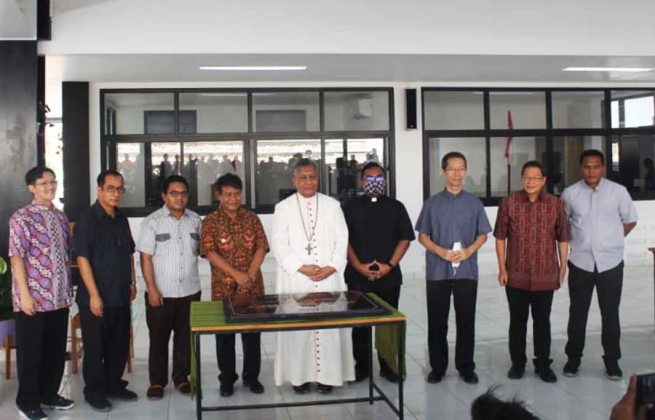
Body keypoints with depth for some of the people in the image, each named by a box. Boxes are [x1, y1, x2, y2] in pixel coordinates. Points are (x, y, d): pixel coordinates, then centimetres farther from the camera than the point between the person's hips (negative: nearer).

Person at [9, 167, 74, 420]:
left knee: (56, 349, 14)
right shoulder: (22, 218, -10)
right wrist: (24, 294, -18)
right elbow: (16, 257, -13)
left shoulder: (60, 216, 11)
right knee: (31, 351, 5)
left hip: (59, 297, 6)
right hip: (33, 298, -6)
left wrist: (68, 288, 14)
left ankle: (49, 394, 29)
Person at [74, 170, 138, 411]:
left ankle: (114, 385, 29)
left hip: (121, 295, 7)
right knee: (95, 346, 5)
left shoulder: (121, 219, 10)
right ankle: (94, 391, 18)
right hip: (96, 297, -7)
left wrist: (132, 282, 15)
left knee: (120, 344, 15)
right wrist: (94, 295, -20)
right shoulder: (87, 219, -13)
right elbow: (82, 259, -18)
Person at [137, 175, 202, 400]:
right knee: (158, 338, 7)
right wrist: (152, 288, -12)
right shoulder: (152, 221, -6)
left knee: (185, 337, 12)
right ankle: (157, 381, 20)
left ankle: (181, 377, 27)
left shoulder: (195, 220, 4)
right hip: (161, 292, -3)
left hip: (190, 291, 3)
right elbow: (145, 257, -8)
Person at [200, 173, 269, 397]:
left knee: (253, 333, 9)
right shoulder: (211, 221, -3)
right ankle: (227, 379, 19)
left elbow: (261, 247, 2)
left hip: (253, 287, 2)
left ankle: (252, 377, 22)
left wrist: (251, 273, -13)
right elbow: (210, 252, -11)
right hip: (224, 288, -2)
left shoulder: (252, 218, 6)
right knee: (225, 335, 6)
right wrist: (236, 274, -18)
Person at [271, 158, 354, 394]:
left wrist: (332, 267, -10)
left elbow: (342, 240, 4)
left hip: (329, 278, 1)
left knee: (330, 326, 1)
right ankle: (299, 375, 10)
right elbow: (279, 244, -3)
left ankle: (327, 375, 11)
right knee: (297, 326, 1)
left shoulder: (332, 205, 8)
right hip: (296, 280, -1)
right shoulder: (283, 207, 4)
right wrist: (301, 267, -13)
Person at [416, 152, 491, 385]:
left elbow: (483, 235, 8)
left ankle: (466, 367, 19)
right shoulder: (432, 203, 2)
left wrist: (469, 251, -11)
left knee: (466, 321, 6)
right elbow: (422, 236, 4)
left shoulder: (474, 203, 4)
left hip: (467, 271, 0)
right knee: (437, 322, 6)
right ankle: (437, 367, 18)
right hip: (437, 272, 0)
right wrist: (440, 251, -12)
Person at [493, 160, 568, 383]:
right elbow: (500, 237, -1)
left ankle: (543, 364, 23)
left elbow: (562, 238, 4)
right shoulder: (509, 202, -4)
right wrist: (502, 268, -4)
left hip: (546, 275, 0)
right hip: (516, 275, 0)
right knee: (517, 321, 10)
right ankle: (517, 363, 24)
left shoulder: (556, 204, -2)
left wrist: (563, 268, 3)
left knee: (542, 321, 10)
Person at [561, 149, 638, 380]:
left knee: (610, 314, 8)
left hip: (610, 262, 0)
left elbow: (630, 221, 8)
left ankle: (612, 361, 20)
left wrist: (611, 240, 3)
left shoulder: (618, 191, -4)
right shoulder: (570, 193, -2)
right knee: (577, 313, 9)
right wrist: (575, 241, 3)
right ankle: (573, 358, 22)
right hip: (580, 263, 1)